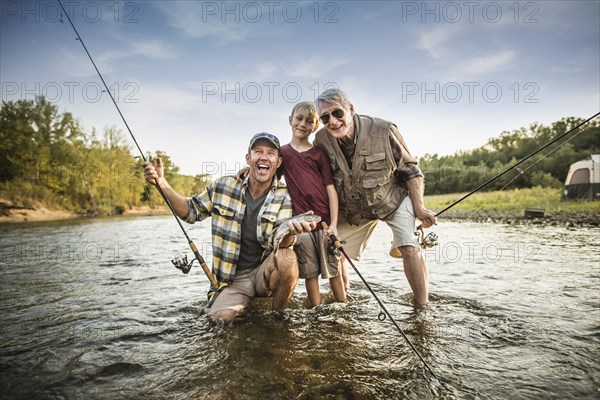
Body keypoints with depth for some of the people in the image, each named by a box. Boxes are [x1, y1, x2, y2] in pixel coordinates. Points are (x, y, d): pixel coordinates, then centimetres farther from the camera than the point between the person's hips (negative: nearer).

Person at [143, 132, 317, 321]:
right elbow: (191, 211, 10)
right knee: (220, 317, -25)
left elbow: (279, 242, -19)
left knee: (287, 257, -32)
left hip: (265, 271, 0)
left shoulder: (284, 195, -7)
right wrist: (162, 183, -3)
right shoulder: (223, 186, -2)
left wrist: (291, 230, -44)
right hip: (232, 278, 1)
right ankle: (246, 302, 11)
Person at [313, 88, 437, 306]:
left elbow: (410, 169, -11)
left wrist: (419, 207, -16)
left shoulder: (383, 131, -25)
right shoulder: (321, 140, -16)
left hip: (394, 198, -3)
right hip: (352, 209, 4)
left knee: (409, 248, -22)